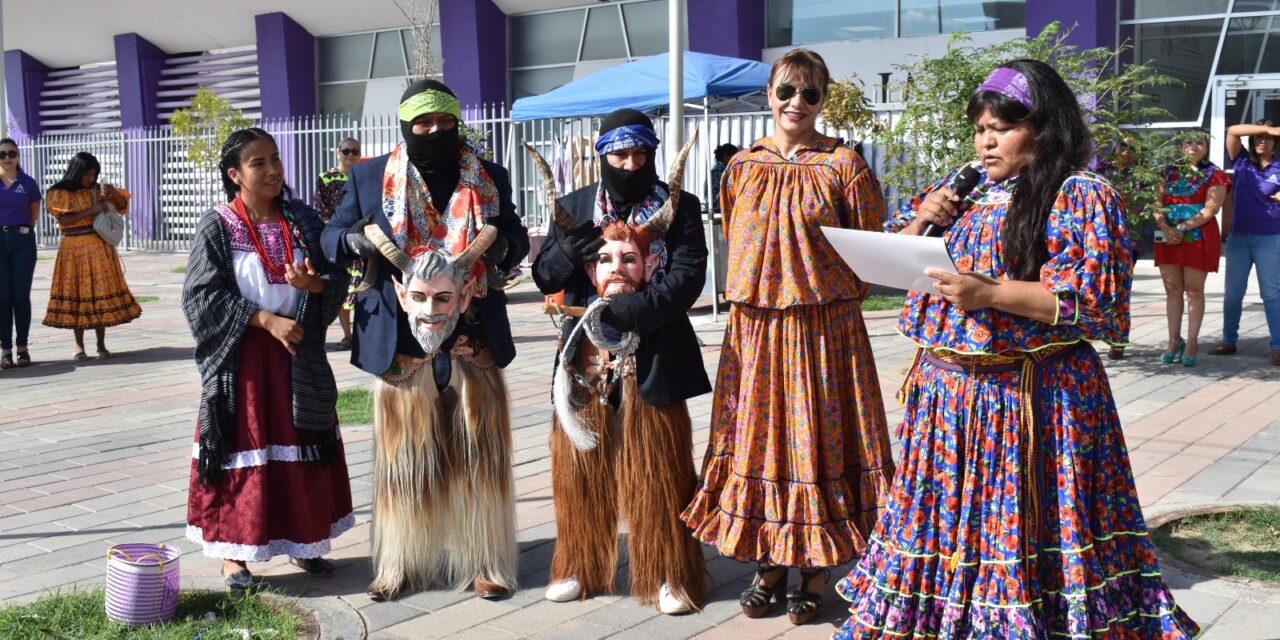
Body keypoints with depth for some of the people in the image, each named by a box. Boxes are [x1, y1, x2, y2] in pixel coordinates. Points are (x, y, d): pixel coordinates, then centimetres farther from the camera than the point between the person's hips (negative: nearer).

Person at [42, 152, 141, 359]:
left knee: (101, 293, 1)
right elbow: (65, 220, -13)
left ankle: (101, 345, 7)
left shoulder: (97, 190, 9)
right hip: (74, 250, -3)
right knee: (77, 294, 0)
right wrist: (91, 210, -20)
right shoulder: (59, 193, -1)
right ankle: (79, 346, 10)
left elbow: (123, 206, 10)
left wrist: (114, 192, -9)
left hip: (100, 248, 3)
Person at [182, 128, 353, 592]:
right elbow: (202, 296, -10)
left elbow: (337, 280, 4)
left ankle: (301, 542, 23)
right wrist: (265, 319, -17)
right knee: (241, 448, 0)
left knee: (300, 447, 9)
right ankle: (232, 551, 11)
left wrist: (313, 283, -19)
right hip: (241, 358, -3)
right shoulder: (217, 226, -6)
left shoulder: (303, 221, 4)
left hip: (298, 356, 4)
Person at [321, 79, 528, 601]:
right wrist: (357, 239, -17)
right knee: (404, 456, 5)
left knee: (476, 455, 4)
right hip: (402, 342, -1)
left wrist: (502, 245, -11)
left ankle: (481, 560, 15)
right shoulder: (370, 177, 5)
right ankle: (400, 562, 16)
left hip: (473, 342, 1)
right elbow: (331, 237, 7)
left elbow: (517, 237, 14)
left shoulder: (490, 179, 7)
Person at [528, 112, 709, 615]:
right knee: (582, 470, 9)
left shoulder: (678, 207, 0)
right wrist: (571, 248, -17)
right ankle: (580, 567, 24)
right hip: (585, 362, 3)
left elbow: (687, 278, -11)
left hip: (652, 361, -3)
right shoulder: (575, 207, 8)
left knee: (658, 474, 2)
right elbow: (544, 275, 5)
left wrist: (622, 311, -21)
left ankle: (669, 575, 13)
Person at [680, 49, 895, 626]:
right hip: (754, 329, 4)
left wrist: (826, 299, -4)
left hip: (824, 328, -4)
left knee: (818, 441, 2)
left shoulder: (844, 166, -4)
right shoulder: (743, 166, 8)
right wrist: (758, 293, 10)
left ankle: (815, 575, 15)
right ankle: (770, 563, 22)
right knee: (759, 439, 8)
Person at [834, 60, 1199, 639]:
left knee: (1024, 531, -1)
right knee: (944, 521, 12)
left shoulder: (1082, 197, -7)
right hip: (945, 390, 6)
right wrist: (922, 220, -1)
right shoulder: (964, 187, 13)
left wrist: (990, 293, -24)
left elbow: (1098, 304, -17)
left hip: (1033, 400, -6)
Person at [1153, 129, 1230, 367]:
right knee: (1172, 290, 6)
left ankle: (1192, 343, 5)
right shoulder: (1168, 172, 12)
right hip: (1169, 238, 4)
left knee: (1194, 290, -1)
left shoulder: (1213, 174, 0)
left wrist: (1183, 227, -17)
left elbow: (1211, 209, -10)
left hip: (1198, 237, -4)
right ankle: (1174, 341, 13)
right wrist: (1165, 228, -12)